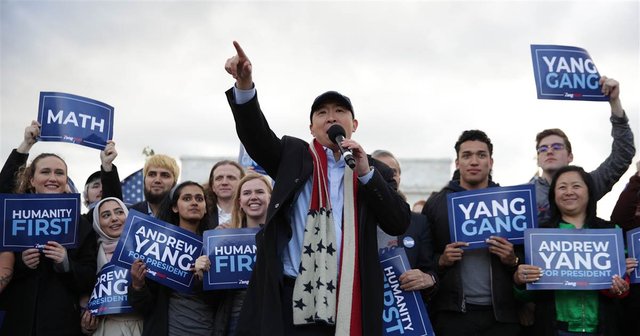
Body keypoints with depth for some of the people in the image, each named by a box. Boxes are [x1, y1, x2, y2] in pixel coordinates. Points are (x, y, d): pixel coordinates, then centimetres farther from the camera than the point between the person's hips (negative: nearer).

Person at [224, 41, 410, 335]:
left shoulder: (375, 171, 13)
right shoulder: (293, 155, 11)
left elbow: (399, 224, 2)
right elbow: (256, 134, -6)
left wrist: (366, 173, -7)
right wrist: (244, 86, -23)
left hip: (349, 302, 1)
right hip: (290, 298, -1)